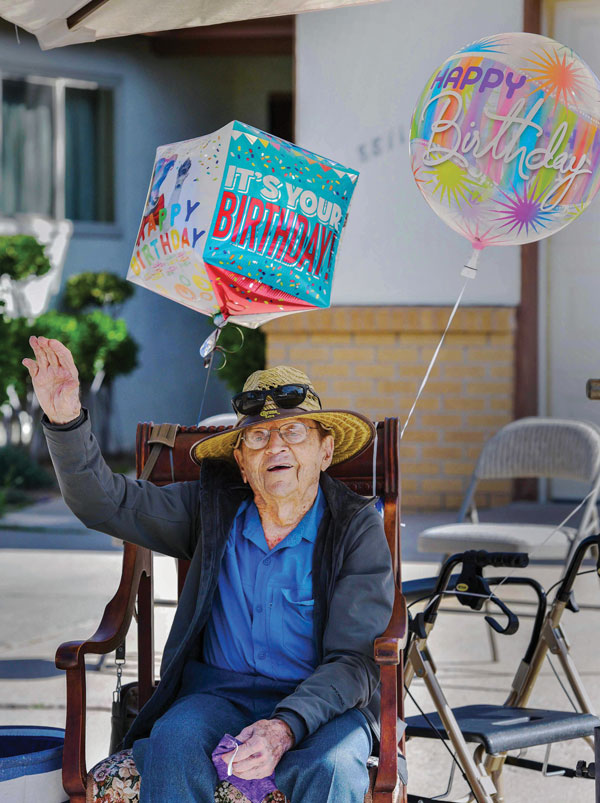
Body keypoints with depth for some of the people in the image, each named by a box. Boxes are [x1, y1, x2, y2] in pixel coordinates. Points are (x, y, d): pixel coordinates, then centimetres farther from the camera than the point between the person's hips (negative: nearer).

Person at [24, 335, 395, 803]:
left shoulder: (359, 527, -6)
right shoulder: (214, 507, 4)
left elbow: (353, 659, -12)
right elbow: (104, 501, 6)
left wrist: (286, 727, -30)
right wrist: (66, 419, -13)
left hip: (325, 701, -2)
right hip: (221, 692, 2)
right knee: (172, 745, -32)